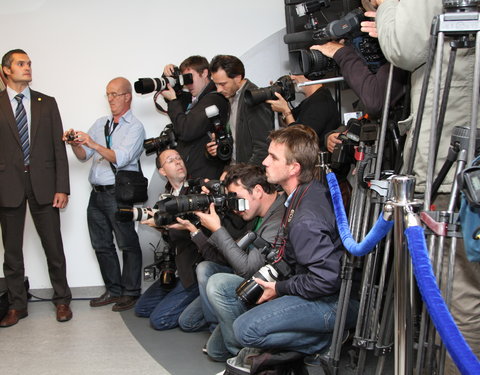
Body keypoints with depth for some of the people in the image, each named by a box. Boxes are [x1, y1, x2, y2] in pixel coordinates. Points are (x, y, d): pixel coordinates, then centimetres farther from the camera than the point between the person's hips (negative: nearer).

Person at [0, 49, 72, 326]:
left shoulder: (47, 103, 9)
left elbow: (59, 147, 6)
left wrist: (62, 188, -2)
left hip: (43, 183, 1)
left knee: (54, 246, 4)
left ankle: (62, 301, 18)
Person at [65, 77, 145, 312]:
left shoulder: (135, 127, -5)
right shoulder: (100, 124, 15)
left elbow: (121, 158, -19)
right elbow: (84, 156, 12)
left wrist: (94, 144, -28)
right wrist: (75, 144, -9)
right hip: (97, 193, 7)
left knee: (128, 244, 0)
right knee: (101, 245, 12)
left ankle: (131, 293, 9)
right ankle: (113, 290, 23)